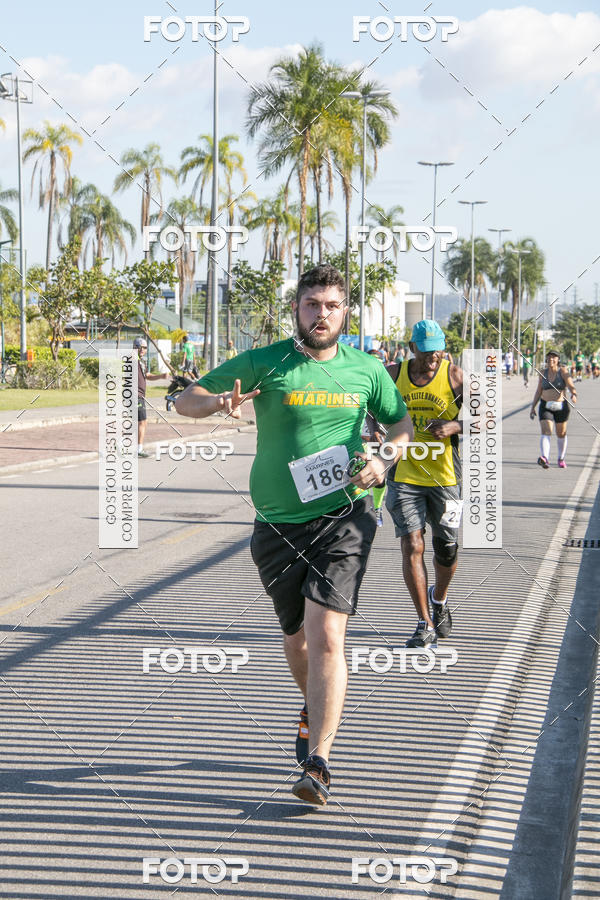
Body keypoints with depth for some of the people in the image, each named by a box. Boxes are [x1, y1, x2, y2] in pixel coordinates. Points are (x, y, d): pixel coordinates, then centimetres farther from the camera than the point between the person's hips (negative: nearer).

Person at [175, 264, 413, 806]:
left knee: (326, 635, -17)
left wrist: (383, 460, -1)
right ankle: (316, 710, 47)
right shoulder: (264, 363, 0)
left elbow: (402, 423, 21)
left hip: (343, 519, -1)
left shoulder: (366, 370, 5)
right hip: (278, 525, 1)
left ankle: (318, 764, -15)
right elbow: (185, 401, 4)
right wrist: (218, 402, -20)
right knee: (297, 638, 15)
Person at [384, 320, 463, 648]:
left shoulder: (455, 376, -3)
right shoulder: (393, 374, 1)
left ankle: (439, 599, 39)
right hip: (404, 474, 1)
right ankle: (425, 625, -1)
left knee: (447, 548, 7)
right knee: (411, 546, -8)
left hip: (445, 476, -1)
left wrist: (454, 427, -19)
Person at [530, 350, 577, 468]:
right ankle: (544, 458, -34)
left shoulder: (563, 372, -5)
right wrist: (532, 407, 7)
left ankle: (561, 459, 31)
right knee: (546, 432, -17)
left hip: (561, 406, -1)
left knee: (561, 434, 13)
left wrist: (574, 394, -38)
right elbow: (538, 391, 10)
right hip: (545, 406, 1)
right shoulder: (543, 373, 5)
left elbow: (571, 386, -16)